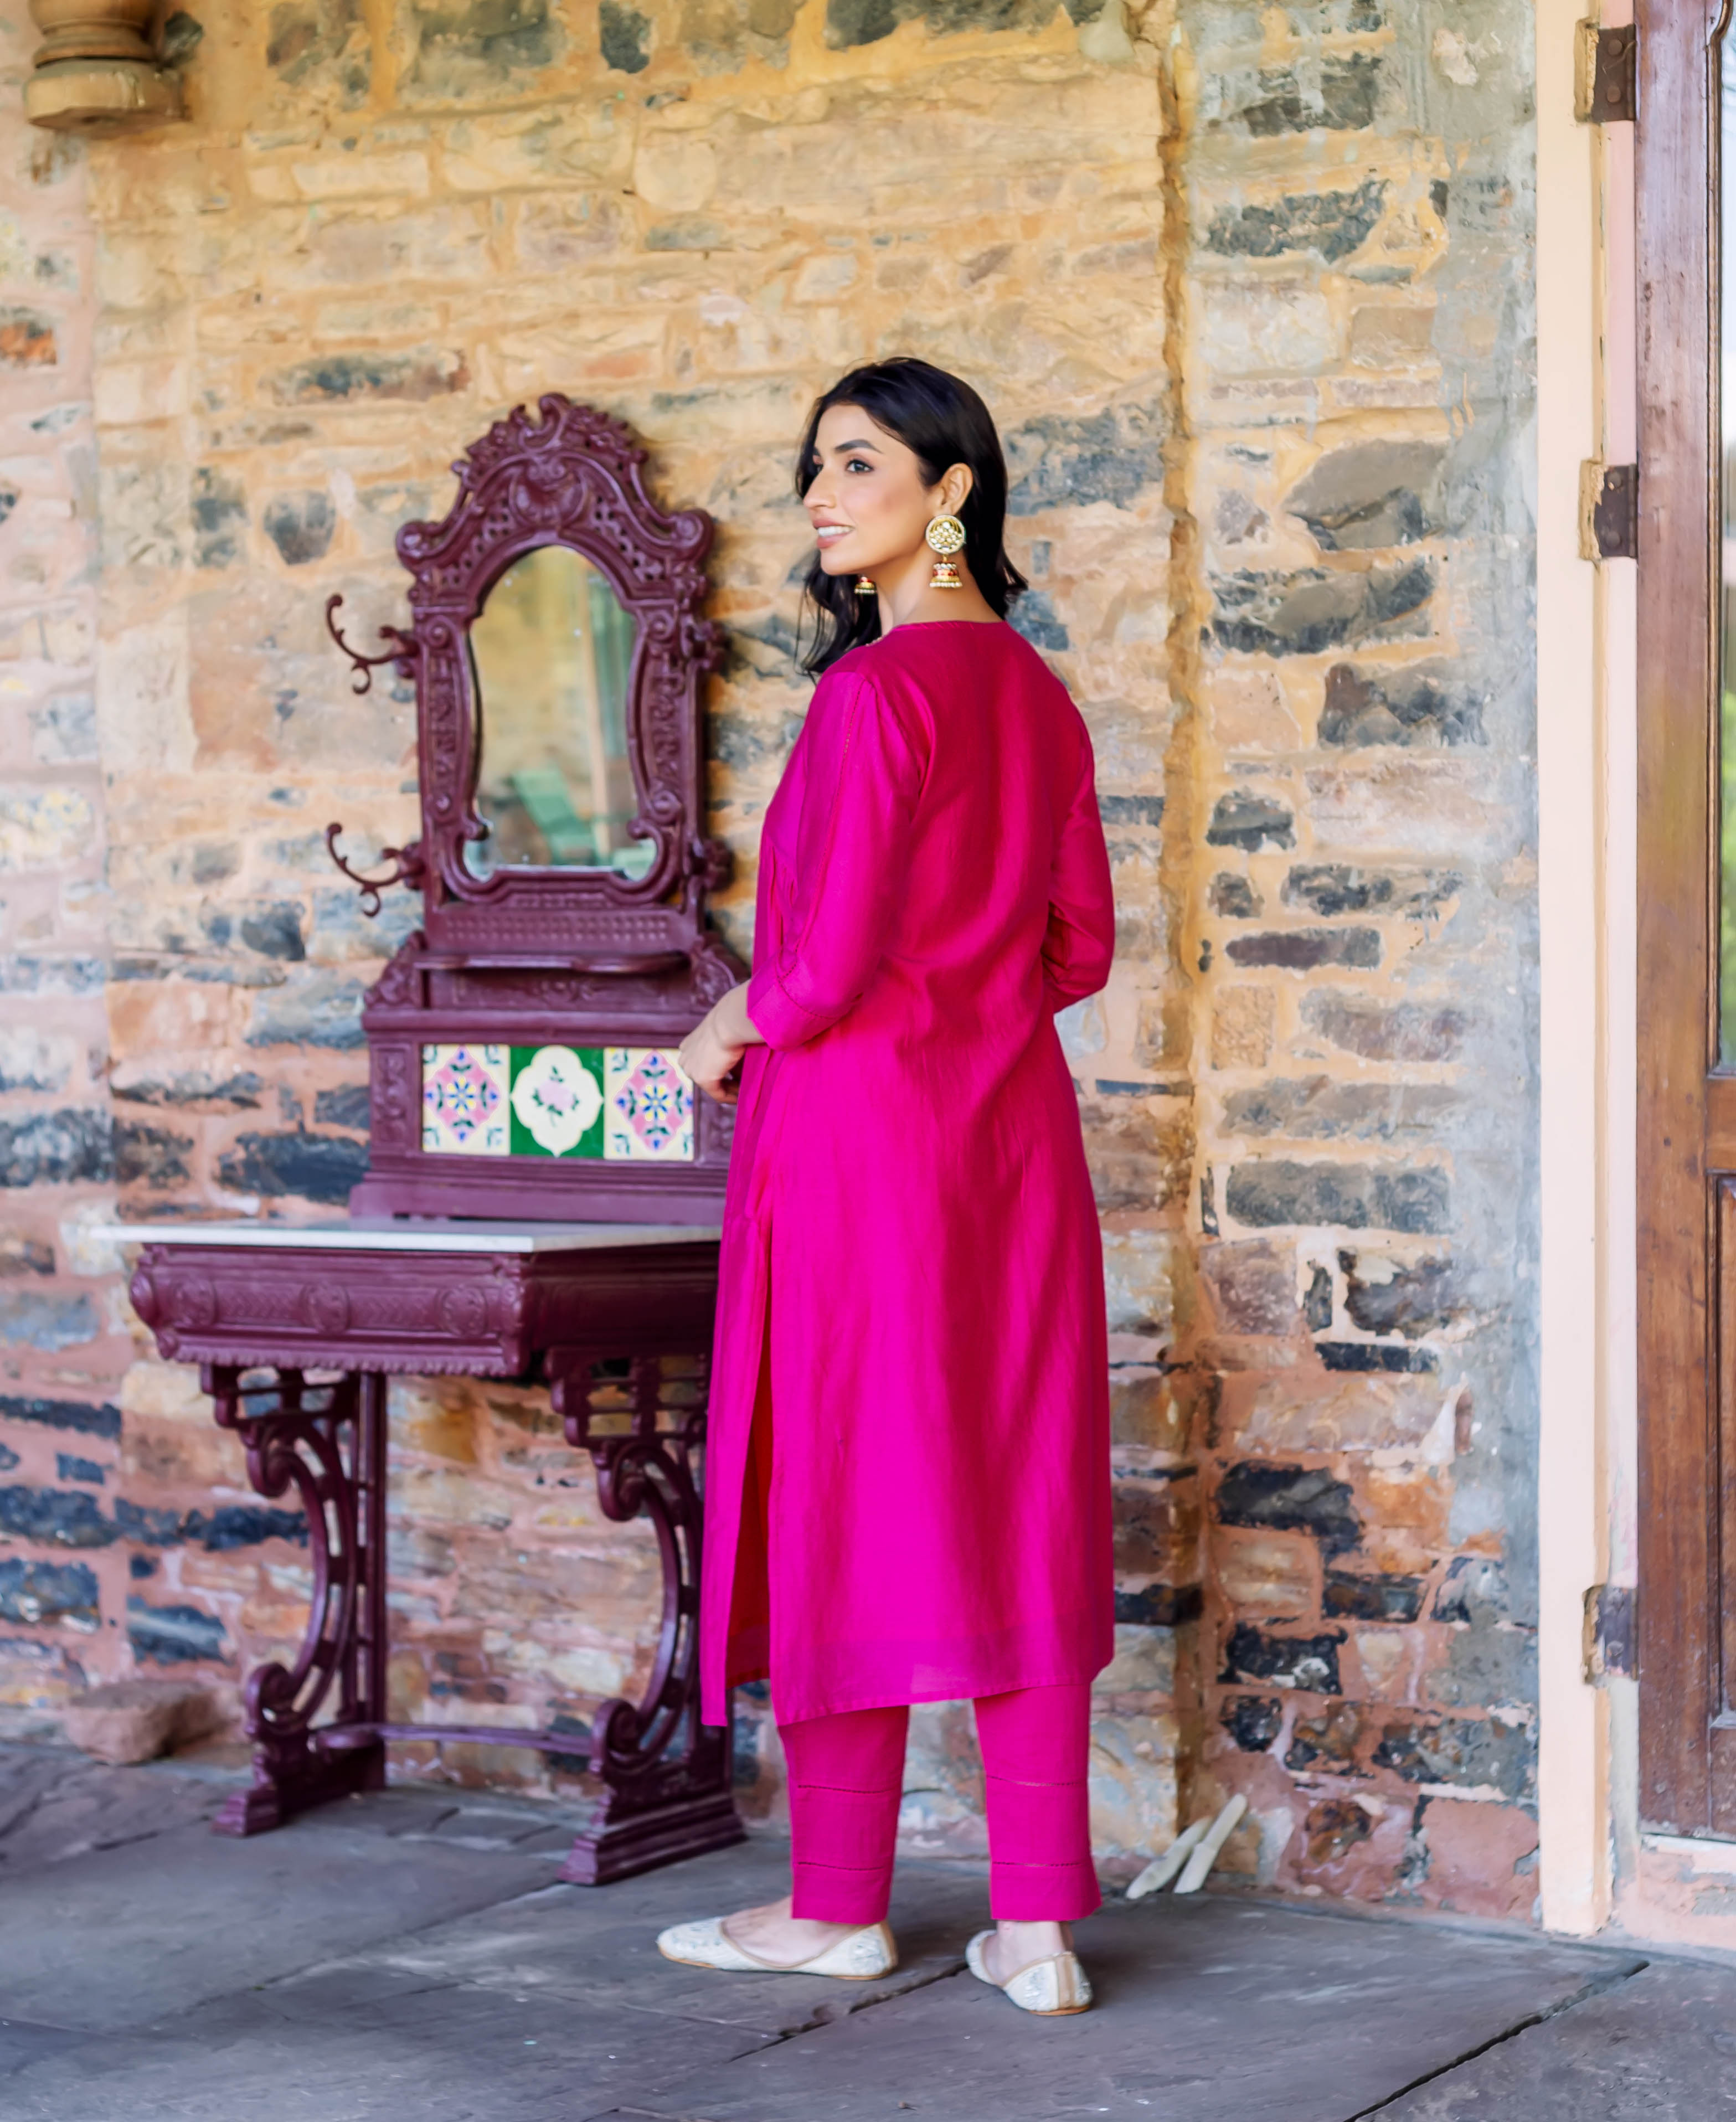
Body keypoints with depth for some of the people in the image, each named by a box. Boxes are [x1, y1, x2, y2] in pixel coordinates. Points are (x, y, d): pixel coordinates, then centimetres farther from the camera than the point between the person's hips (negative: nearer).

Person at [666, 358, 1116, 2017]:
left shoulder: (879, 689, -15)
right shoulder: (1038, 696, 9)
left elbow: (831, 954, -19)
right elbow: (1080, 948, 13)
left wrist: (732, 1033, 0)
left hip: (863, 1128, -7)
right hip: (1011, 1131, 7)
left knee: (844, 1503, 4)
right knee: (1016, 1514, 7)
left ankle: (839, 1906, 15)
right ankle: (1038, 1923, 8)